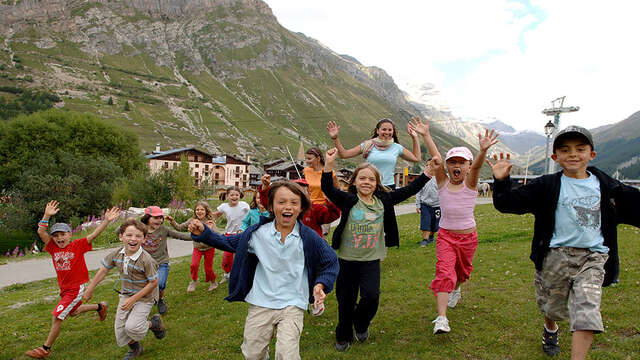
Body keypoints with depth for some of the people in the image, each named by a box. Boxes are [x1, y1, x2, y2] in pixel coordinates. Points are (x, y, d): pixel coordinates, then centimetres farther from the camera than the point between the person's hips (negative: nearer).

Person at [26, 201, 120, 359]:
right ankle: (100, 306, 48)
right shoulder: (53, 247, -2)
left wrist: (106, 221, -36)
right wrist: (47, 216, -25)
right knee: (73, 311, 26)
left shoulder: (78, 245, -14)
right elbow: (41, 232, -12)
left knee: (57, 317, -5)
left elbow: (94, 234, -24)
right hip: (64, 288, 7)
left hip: (77, 288, -7)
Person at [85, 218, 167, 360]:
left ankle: (155, 323, 9)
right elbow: (103, 270, 8)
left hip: (144, 297, -6)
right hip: (125, 295, 6)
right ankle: (135, 349, 39)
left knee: (132, 326, -22)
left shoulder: (146, 259, -27)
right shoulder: (117, 254, -9)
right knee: (119, 330, 9)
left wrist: (133, 299, -19)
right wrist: (90, 289, 15)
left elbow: (153, 282, -19)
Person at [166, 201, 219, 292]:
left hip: (209, 248, -2)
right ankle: (194, 281, 13)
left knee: (208, 268, 5)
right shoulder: (192, 221, -9)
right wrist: (172, 221, -21)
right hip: (197, 248, 2)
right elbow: (180, 228, -6)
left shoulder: (210, 222, -19)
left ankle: (213, 282, 34)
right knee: (194, 265, -15)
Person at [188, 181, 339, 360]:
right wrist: (204, 233, -6)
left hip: (292, 305, -2)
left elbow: (331, 262, 2)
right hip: (261, 303, 2)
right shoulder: (258, 232, -6)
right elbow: (229, 243, 6)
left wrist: (320, 285, -13)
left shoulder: (309, 237, -10)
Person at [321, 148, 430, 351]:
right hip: (347, 260, -1)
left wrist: (427, 174, -3)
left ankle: (361, 323, 23)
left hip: (371, 260, 1)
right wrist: (329, 165, -32)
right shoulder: (348, 201, -7)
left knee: (371, 296, -12)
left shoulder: (384, 201, 2)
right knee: (346, 301, 10)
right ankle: (343, 336, 35)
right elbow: (328, 189, -20)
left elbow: (408, 191, 2)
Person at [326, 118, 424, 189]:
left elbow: (416, 158, 16)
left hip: (389, 188, 2)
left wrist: (415, 138, 12)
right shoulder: (367, 145, 1)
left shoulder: (397, 147, 7)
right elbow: (343, 154, 2)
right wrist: (335, 138, -7)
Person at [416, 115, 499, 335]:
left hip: (468, 236, 1)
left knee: (463, 270, 21)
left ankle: (456, 290, 54)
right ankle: (441, 318, -18)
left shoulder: (470, 184, -8)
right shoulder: (442, 182, -6)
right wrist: (425, 135, -29)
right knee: (444, 272, -15)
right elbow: (435, 158, -18)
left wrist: (483, 150, -48)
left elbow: (477, 165, -29)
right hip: (446, 235, -1)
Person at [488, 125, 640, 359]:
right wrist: (502, 181, -23)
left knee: (587, 312, -13)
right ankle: (550, 330, 51)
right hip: (555, 255, -1)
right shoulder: (546, 187, -3)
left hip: (592, 257, 1)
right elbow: (509, 203, -8)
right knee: (552, 307, 17)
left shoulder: (607, 187, 6)